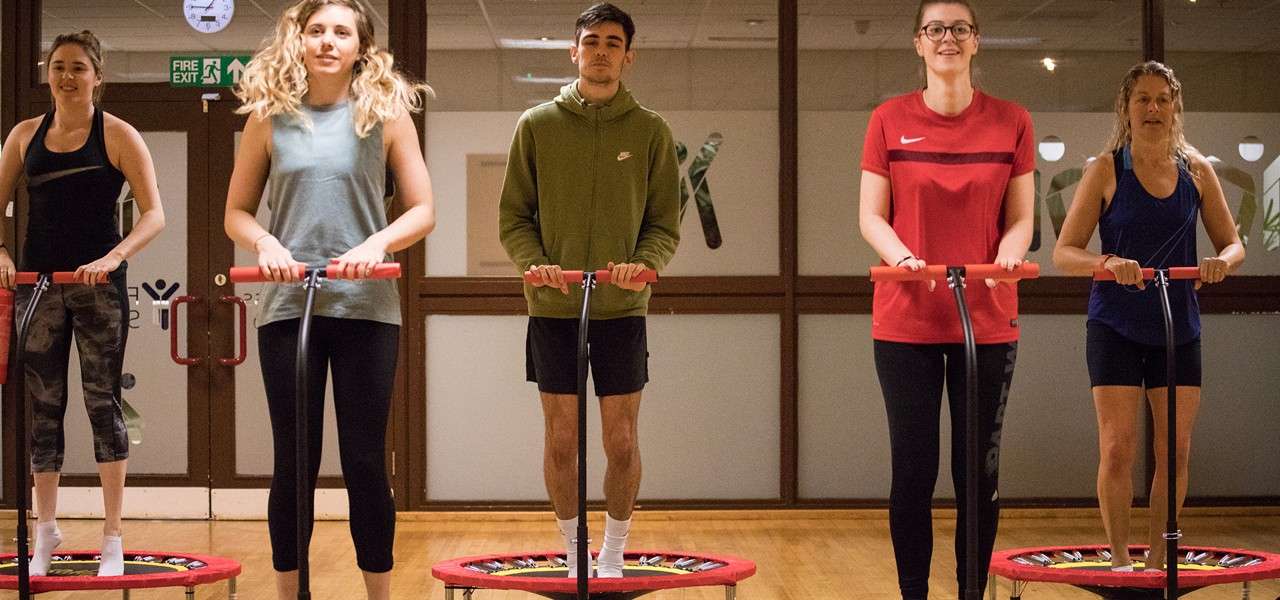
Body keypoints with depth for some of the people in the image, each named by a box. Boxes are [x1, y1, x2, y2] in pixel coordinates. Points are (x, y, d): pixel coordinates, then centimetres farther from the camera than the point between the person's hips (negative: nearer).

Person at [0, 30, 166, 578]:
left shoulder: (118, 136, -4)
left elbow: (153, 215, -9)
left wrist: (113, 258, -24)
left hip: (99, 285, -3)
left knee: (103, 402, -1)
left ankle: (113, 538, 5)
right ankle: (46, 532, 19)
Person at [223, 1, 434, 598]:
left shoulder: (387, 113, 3)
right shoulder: (269, 118, 6)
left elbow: (422, 210, 3)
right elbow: (237, 211, 10)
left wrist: (377, 243, -15)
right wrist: (264, 242, -11)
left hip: (366, 307, -1)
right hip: (287, 305, 1)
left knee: (364, 460, 2)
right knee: (293, 461, 5)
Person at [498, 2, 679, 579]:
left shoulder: (649, 130, 4)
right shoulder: (537, 125, 3)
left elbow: (665, 223, 4)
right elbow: (513, 217, 4)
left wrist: (644, 263, -15)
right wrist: (534, 263, -14)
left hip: (621, 310, 0)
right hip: (552, 310, 0)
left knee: (621, 441, 2)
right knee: (561, 439, 5)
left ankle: (614, 554, 17)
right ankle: (573, 550, 19)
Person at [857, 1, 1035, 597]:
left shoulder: (1011, 122, 4)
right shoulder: (889, 120, 3)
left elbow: (1020, 219, 5)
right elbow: (871, 215, 2)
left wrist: (1008, 256, -17)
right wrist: (905, 259, -18)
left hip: (988, 319, 1)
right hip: (905, 320, -1)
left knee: (980, 471, 4)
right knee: (913, 469, 1)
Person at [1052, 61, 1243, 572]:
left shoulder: (1196, 170, 4)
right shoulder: (1107, 169, -5)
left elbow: (1232, 243, 8)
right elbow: (1064, 252, -8)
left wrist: (1223, 261, -16)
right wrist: (1107, 262, -29)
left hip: (1178, 328, 3)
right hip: (1116, 327, -3)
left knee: (1174, 451, 4)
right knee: (1117, 451, -5)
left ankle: (1158, 559, 17)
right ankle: (1119, 558, 8)